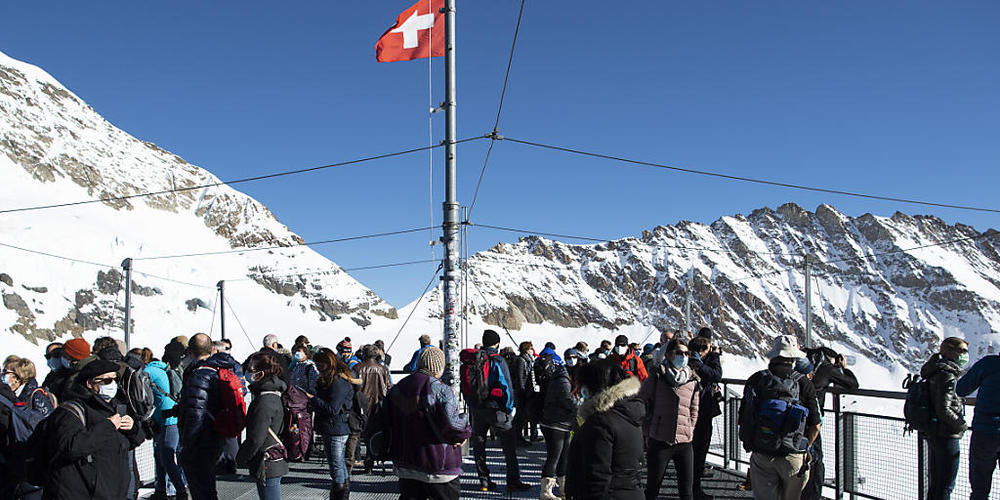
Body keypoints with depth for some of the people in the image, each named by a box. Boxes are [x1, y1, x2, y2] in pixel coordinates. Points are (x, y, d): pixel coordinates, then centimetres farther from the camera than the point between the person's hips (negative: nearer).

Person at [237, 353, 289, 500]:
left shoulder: (265, 401, -21)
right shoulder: (273, 396, 10)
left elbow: (256, 438, -22)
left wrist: (241, 459, -6)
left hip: (267, 466, -10)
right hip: (276, 462, 10)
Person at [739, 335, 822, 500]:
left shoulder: (755, 380, 1)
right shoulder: (804, 384, -5)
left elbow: (743, 419, 4)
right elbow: (815, 425, -2)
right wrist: (803, 449, 13)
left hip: (760, 456, 1)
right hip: (793, 459, -1)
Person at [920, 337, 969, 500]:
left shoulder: (935, 374, 10)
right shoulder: (948, 376, -19)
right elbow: (943, 410, -25)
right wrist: (962, 425, -11)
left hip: (932, 435, 9)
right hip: (947, 437, -9)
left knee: (935, 482, 18)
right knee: (946, 485, 0)